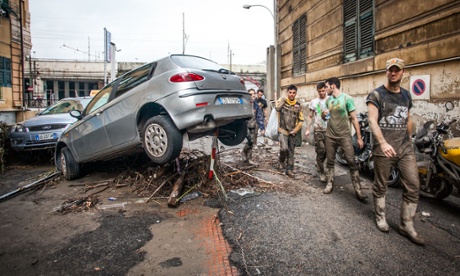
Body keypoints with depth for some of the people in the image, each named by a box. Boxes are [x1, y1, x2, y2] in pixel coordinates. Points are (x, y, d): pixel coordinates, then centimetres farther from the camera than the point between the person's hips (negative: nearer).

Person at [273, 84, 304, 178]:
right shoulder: (282, 101, -2)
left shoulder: (298, 105, 7)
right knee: (284, 148, -19)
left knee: (291, 151, 8)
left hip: (292, 132, 4)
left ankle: (289, 169, 21)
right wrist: (282, 100, -16)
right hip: (282, 131, -4)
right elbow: (277, 108, -25)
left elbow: (301, 120, 9)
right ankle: (281, 162, 11)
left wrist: (295, 130, -1)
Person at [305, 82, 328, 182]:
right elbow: (310, 117, 9)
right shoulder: (314, 102, 6)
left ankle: (318, 163, 33)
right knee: (320, 151, -2)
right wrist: (307, 129, 3)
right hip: (318, 130, -1)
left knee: (327, 151, 6)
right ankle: (321, 172, 9)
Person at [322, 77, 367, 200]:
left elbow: (354, 119, -6)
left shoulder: (347, 98, -7)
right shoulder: (328, 100, 9)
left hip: (344, 135, -5)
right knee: (330, 161, 9)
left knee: (351, 161, -9)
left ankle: (358, 189, -5)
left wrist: (359, 137, -8)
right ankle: (330, 184, 21)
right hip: (330, 136, 5)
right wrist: (323, 114, -5)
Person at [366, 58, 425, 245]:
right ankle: (380, 217, 27)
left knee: (413, 186, 1)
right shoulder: (376, 95, -4)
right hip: (383, 149, -5)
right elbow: (372, 121, -15)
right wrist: (383, 142, -27)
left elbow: (408, 120, 24)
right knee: (380, 186, 7)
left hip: (405, 149, 5)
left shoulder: (406, 95, 15)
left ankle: (407, 226, 13)